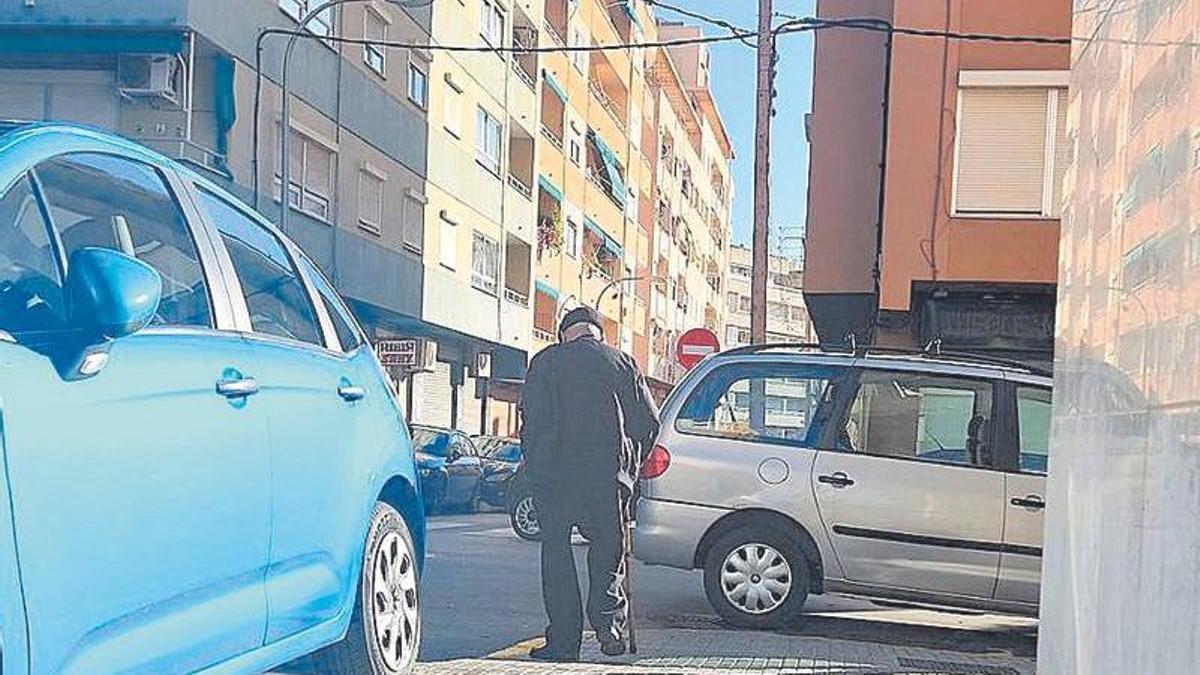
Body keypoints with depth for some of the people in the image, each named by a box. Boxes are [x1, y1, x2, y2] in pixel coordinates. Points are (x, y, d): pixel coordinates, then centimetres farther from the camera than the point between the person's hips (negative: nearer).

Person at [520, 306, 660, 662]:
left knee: (556, 551, 6)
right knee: (608, 551, 14)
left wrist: (535, 466, 8)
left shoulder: (545, 362, 6)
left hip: (555, 472, -1)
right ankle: (609, 618, -7)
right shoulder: (622, 363, 11)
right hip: (609, 472, 1)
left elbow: (532, 420, -1)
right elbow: (648, 421, 8)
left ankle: (564, 641, 4)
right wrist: (631, 468, 17)